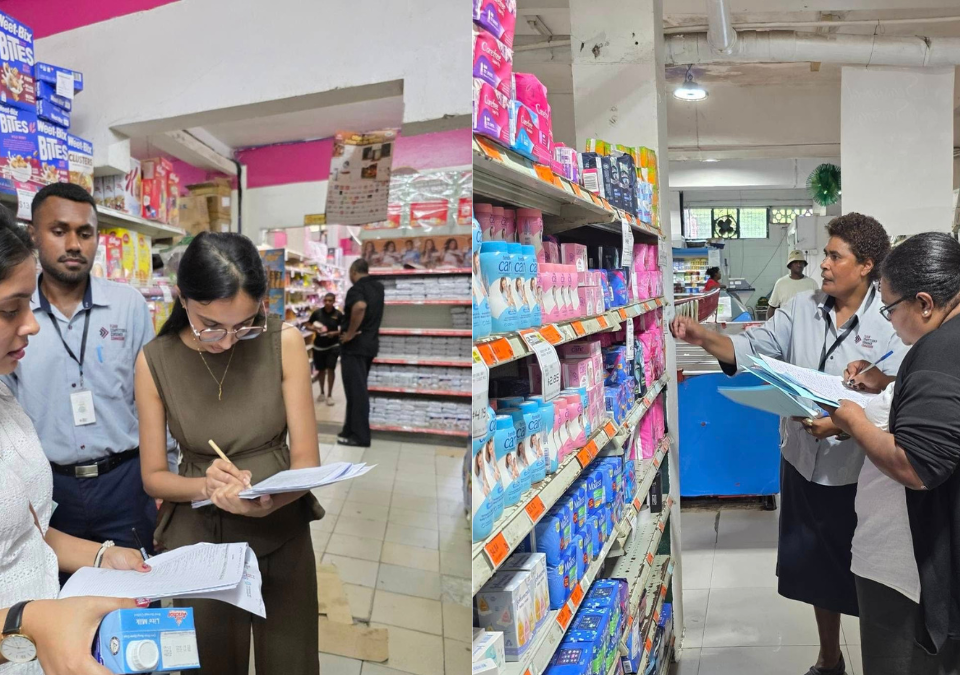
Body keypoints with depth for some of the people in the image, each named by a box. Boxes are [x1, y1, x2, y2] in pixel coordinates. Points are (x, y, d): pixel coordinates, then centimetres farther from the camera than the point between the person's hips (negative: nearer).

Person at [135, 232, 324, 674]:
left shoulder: (284, 342, -14)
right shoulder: (154, 361, -11)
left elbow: (306, 460, -12)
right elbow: (153, 476, -4)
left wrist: (267, 502, -32)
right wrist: (207, 486, -25)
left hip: (281, 532, 0)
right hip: (198, 537, 0)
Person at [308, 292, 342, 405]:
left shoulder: (338, 314, -7)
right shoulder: (317, 312, -5)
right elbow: (309, 326, 5)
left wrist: (335, 333, -18)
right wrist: (314, 329, -16)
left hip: (333, 346, -2)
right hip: (318, 346, 2)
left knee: (331, 369, -5)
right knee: (321, 370, 13)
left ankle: (329, 395, 8)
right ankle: (322, 392, 32)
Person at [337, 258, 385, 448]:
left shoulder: (356, 289, -16)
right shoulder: (378, 287, 10)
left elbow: (360, 306, -37)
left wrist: (350, 334, -27)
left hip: (354, 345, -8)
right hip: (370, 343, 8)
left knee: (355, 390, -4)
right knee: (359, 389, 15)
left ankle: (360, 436, 0)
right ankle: (352, 430, 22)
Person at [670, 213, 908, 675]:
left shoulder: (890, 324, -13)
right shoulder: (802, 308, 1)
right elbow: (754, 349, -3)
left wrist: (844, 424, -30)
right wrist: (704, 337, -19)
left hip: (857, 472, -5)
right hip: (803, 462, 5)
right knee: (815, 567, 21)